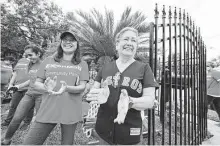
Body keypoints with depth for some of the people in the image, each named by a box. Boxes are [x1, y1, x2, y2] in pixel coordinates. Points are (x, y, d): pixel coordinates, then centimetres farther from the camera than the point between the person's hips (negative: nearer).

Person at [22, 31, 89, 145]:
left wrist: (67, 88, -24)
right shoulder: (48, 61, 6)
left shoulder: (82, 64, 3)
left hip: (71, 112, 0)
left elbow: (82, 87, -4)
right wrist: (46, 88, -15)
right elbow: (37, 83, 7)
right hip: (47, 110, 1)